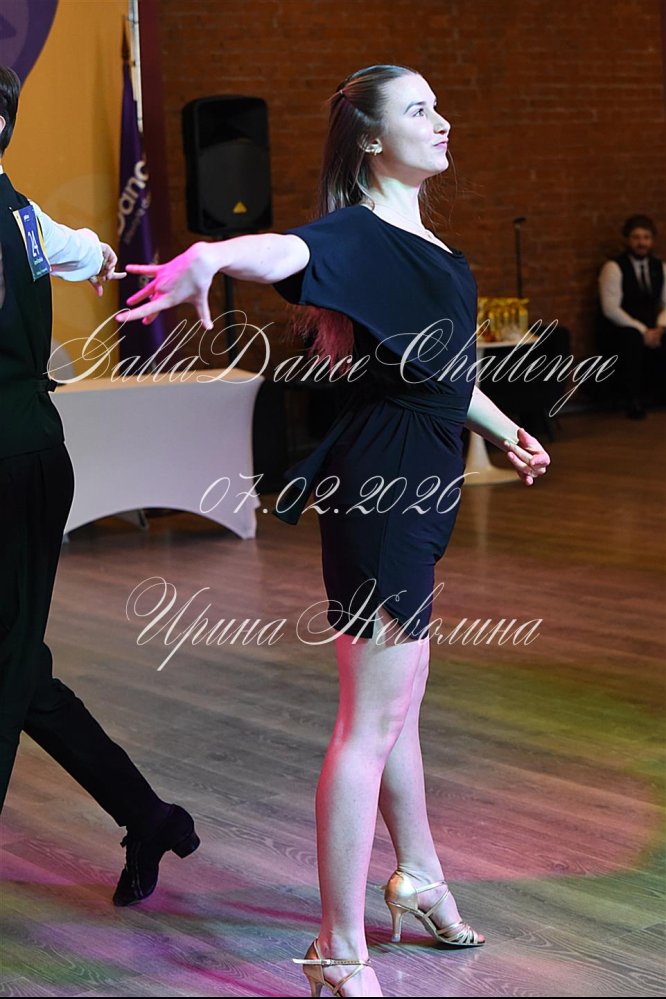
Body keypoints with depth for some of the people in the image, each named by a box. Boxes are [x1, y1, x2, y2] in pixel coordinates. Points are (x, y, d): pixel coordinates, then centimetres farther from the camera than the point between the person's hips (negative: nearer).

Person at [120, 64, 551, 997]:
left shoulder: (419, 240, 14)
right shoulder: (358, 234, -15)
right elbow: (288, 250, -39)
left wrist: (504, 430, 39)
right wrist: (212, 254, -61)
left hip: (413, 488, 9)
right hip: (381, 482, -9)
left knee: (397, 703, 23)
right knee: (373, 718, -5)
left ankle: (418, 875, 41)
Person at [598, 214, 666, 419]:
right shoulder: (613, 268, -7)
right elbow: (610, 309, -14)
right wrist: (642, 331, -20)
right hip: (619, 331, -5)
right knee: (633, 339, -38)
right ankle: (633, 401, -26)